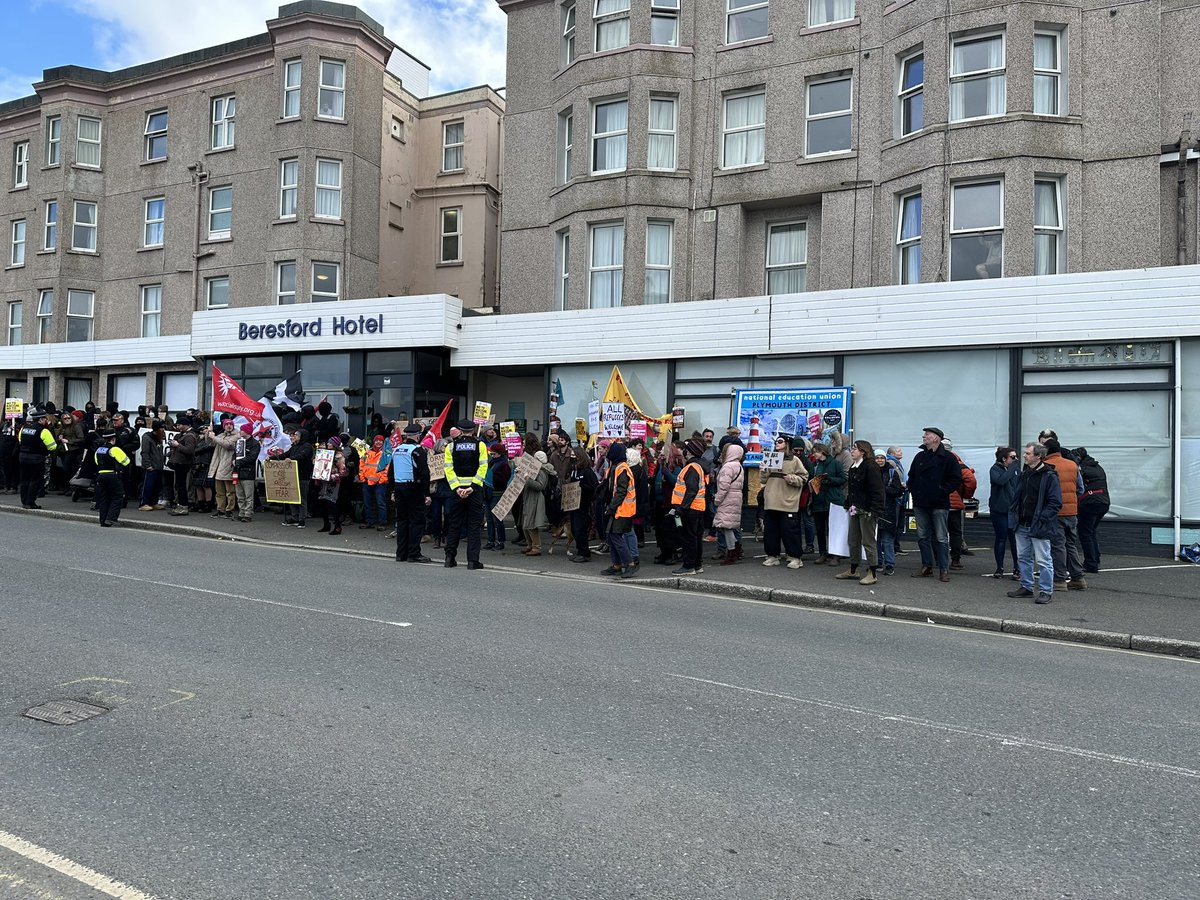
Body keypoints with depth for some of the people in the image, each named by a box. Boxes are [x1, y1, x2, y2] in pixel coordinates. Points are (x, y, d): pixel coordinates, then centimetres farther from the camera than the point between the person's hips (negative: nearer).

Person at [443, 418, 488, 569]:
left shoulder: (451, 446, 5)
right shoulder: (480, 445, 1)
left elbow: (449, 469, -4)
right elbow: (483, 467, -10)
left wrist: (457, 488, -10)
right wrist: (473, 487, -13)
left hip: (457, 489, 2)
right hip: (475, 490, -2)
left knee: (455, 524, 11)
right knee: (474, 525, 2)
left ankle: (450, 558, 14)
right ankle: (472, 560, 0)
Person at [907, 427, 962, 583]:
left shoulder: (948, 457, -4)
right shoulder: (920, 456, 13)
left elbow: (957, 479, -7)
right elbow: (911, 476, 22)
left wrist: (943, 491, -13)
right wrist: (913, 491, 9)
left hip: (939, 505, -6)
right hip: (920, 504, 6)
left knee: (941, 538, -2)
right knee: (923, 536, 9)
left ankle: (944, 569, 3)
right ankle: (926, 566, 18)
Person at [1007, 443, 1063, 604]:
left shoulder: (1049, 476, -10)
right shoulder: (1024, 474, 14)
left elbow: (1056, 503, -13)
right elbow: (1016, 497, 22)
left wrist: (1041, 519, -18)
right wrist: (1013, 514, 10)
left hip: (1039, 527, -8)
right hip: (1022, 525, 8)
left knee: (1043, 560, -2)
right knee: (1023, 557, 14)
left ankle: (1046, 591, 6)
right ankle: (1026, 587, 25)